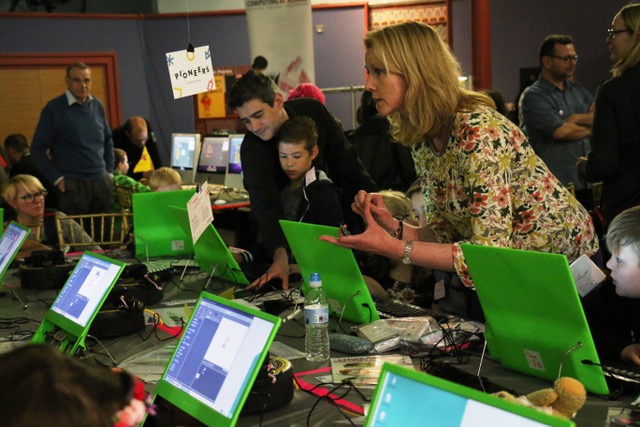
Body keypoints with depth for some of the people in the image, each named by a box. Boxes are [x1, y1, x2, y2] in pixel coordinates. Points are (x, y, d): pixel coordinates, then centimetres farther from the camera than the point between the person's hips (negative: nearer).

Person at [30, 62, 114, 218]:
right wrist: (57, 179, -8)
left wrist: (109, 171, 11)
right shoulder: (54, 108, -6)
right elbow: (38, 150, -4)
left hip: (102, 181, 5)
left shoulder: (97, 106, 8)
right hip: (72, 184, -4)